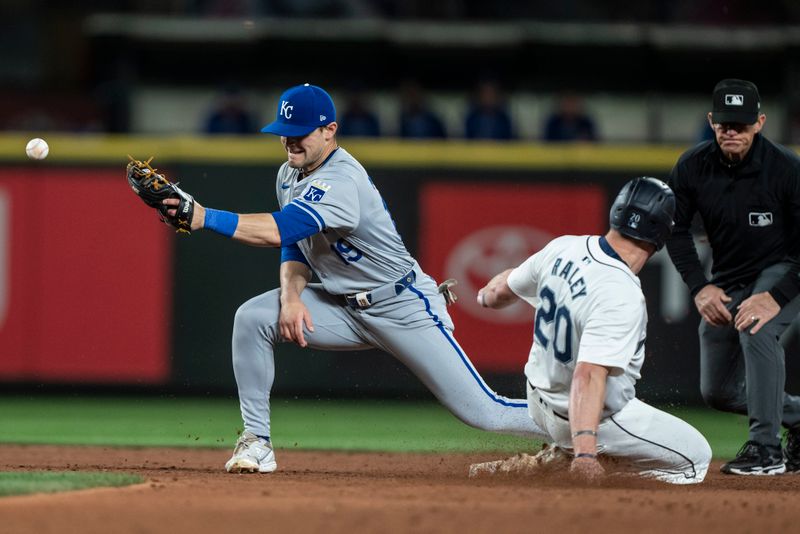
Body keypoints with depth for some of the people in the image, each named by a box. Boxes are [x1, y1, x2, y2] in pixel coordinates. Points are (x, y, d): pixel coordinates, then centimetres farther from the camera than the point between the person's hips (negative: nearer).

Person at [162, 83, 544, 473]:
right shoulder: (290, 175, 4)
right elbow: (294, 246, 9)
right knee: (251, 318, -12)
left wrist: (205, 217, -42)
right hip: (345, 307, 8)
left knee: (483, 413, -12)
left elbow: (279, 231, -38)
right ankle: (256, 441, -5)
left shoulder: (341, 180, -26)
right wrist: (292, 295, -12)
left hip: (405, 308, -8)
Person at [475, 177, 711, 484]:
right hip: (596, 418, -8)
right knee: (696, 456, 4)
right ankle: (580, 453, -6)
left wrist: (488, 295, 32)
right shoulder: (623, 298, -32)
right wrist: (585, 452, -47)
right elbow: (588, 376, -40)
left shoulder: (561, 249, -11)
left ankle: (565, 452, 25)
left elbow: (502, 290, 8)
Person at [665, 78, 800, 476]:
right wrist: (700, 287, -14)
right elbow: (676, 230, -1)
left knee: (756, 328, -36)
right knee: (717, 392, 7)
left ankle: (766, 448, -29)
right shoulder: (693, 167, -14)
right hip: (727, 282, 5)